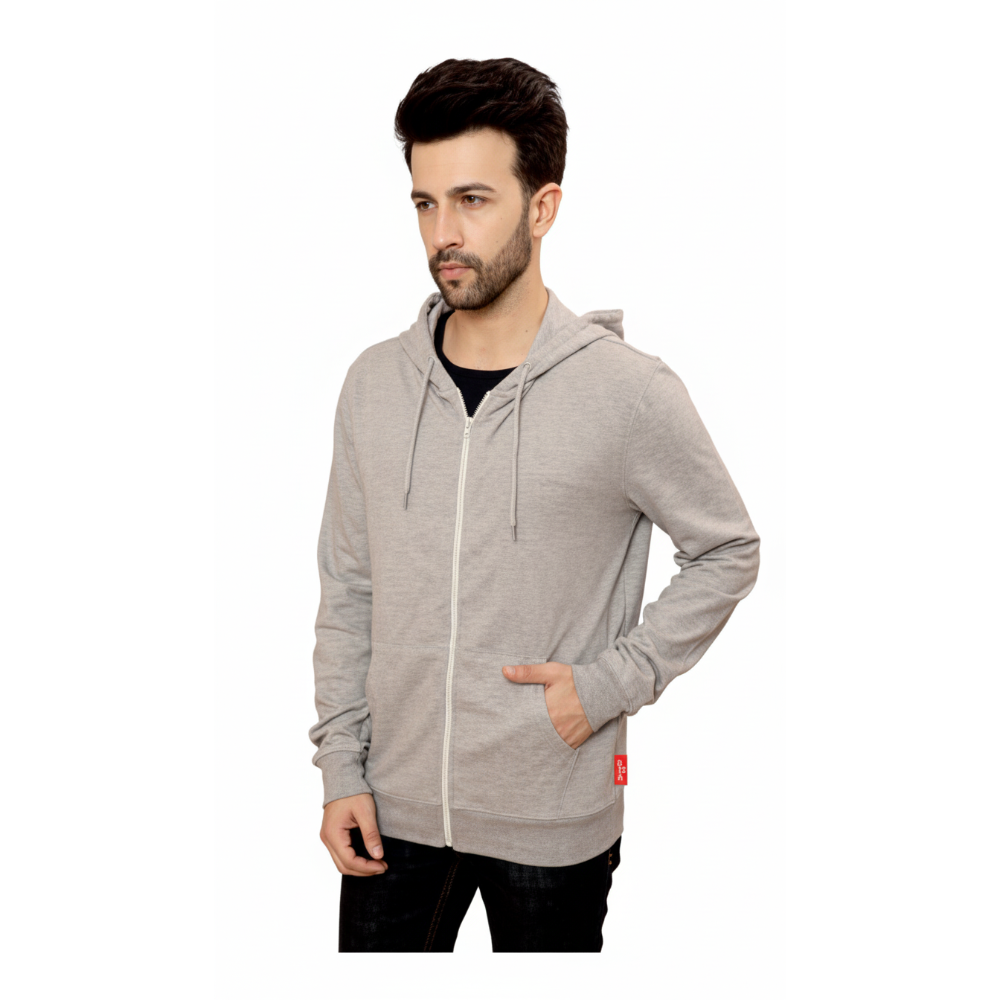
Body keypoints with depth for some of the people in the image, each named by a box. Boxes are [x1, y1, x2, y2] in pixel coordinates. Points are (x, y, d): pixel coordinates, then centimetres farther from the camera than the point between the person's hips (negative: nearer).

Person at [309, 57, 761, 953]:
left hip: (554, 820, -2)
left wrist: (613, 683, -11)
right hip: (394, 807, 3)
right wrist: (340, 769, 3)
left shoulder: (631, 393, -13)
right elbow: (347, 593, 5)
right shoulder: (375, 383, -2)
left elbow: (730, 553, -1)